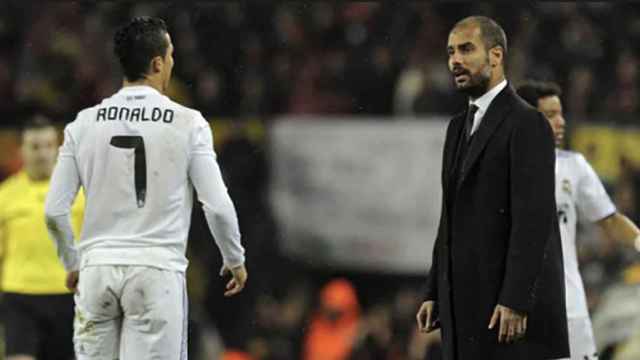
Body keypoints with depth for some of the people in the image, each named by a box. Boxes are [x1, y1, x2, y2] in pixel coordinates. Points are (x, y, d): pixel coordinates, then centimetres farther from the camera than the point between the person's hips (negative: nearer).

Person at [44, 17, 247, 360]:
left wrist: (72, 264, 20)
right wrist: (235, 260, 13)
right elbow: (218, 207, -4)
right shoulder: (187, 123, -4)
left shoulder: (84, 123, 4)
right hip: (157, 271, -3)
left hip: (98, 269, 3)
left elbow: (54, 212, 4)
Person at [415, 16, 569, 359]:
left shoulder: (526, 123, -10)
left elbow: (533, 218, -17)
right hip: (465, 304, 9)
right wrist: (433, 293, 14)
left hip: (510, 301, -9)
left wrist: (515, 302, -23)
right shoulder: (460, 127, 18)